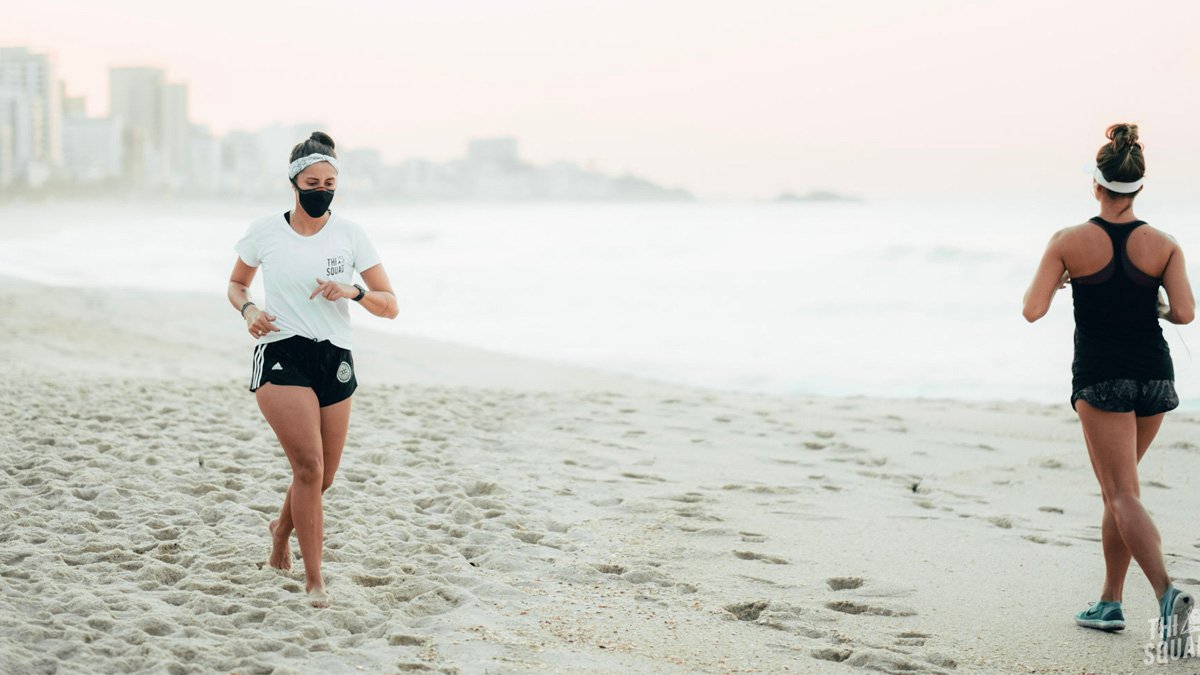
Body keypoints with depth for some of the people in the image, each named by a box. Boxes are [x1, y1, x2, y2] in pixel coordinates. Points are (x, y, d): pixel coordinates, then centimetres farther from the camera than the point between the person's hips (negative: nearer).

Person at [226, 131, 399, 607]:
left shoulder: (349, 235, 4)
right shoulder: (265, 232, 2)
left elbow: (389, 306, 3)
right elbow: (236, 285, 17)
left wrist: (354, 292, -16)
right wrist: (248, 311, -5)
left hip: (335, 361, 3)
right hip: (281, 357, -3)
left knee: (323, 478, 10)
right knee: (309, 466, -18)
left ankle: (282, 528, 43)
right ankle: (314, 581, -13)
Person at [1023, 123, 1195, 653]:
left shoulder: (1070, 242, -8)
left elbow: (1033, 310, -10)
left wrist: (1051, 273, 10)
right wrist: (1155, 307, 12)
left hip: (1100, 379, -3)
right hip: (1154, 375, 4)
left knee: (1123, 496, -5)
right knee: (1118, 489, 19)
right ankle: (1110, 603, 23)